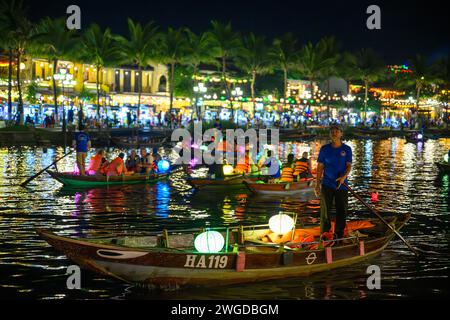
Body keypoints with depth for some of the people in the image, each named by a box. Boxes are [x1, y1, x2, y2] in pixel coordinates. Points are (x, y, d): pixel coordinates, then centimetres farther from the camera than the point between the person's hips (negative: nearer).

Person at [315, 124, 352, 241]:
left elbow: (349, 166, -3)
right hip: (327, 185, -1)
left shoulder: (346, 149, 3)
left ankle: (339, 236, 14)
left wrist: (344, 176, -24)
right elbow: (320, 167, 4)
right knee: (325, 211, -3)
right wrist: (317, 185, -1)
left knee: (341, 211, 4)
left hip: (342, 185, 1)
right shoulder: (325, 149, 3)